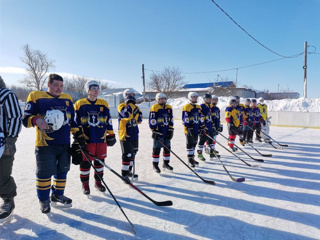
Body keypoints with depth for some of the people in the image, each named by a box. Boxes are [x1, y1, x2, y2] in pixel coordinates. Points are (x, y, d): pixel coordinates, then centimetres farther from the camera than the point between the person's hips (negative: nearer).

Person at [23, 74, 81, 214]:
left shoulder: (67, 99, 13)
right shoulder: (36, 96, -1)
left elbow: (72, 120, 19)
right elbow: (26, 119, -3)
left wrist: (78, 135, 11)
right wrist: (36, 120, -24)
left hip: (64, 144, 5)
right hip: (45, 144, -4)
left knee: (62, 171, 12)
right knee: (44, 173, 2)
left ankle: (58, 196, 31)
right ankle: (44, 200, 23)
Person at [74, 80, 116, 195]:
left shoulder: (103, 104, 8)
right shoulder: (80, 104, -1)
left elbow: (108, 121, 11)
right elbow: (76, 122, 2)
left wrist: (111, 135, 10)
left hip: (101, 139, 3)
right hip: (86, 139, -3)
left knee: (100, 161, 12)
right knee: (85, 162, 4)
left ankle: (98, 182, 29)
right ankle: (85, 184, 22)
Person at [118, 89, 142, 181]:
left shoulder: (136, 107, 13)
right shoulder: (122, 106, -6)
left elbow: (139, 120, 4)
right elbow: (126, 115, -27)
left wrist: (137, 113, -12)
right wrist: (130, 104, -21)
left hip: (134, 135, 7)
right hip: (125, 135, -7)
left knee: (133, 153, 16)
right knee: (127, 155, -9)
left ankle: (129, 171, 32)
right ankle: (124, 174, 4)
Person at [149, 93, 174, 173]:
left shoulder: (169, 108, 10)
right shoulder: (154, 108, -9)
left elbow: (171, 120, 14)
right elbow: (152, 121, -12)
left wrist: (171, 130, 9)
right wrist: (154, 131, -14)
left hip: (167, 133, 6)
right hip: (158, 132, -6)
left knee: (167, 148, 12)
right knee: (156, 149, 0)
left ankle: (166, 163, 27)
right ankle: (155, 165, 13)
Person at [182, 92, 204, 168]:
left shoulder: (198, 107, 14)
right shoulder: (186, 107, -8)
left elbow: (201, 118, 17)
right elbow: (185, 119, -12)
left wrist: (202, 127, 13)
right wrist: (188, 128, -17)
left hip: (196, 130, 7)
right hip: (189, 130, -7)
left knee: (194, 143, 14)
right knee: (190, 144, -2)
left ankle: (192, 158, 25)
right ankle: (190, 159, 7)